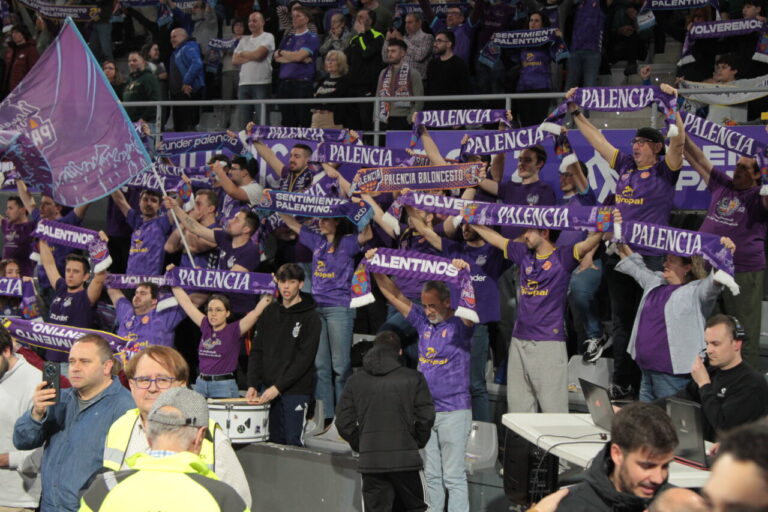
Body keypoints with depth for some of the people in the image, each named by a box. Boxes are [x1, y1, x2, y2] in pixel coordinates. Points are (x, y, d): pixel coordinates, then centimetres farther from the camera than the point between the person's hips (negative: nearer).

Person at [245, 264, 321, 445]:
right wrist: (252, 384, 0)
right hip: (268, 389, 5)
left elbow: (305, 358, -12)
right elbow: (257, 351, 12)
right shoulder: (270, 312, 12)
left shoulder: (310, 317, -5)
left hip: (296, 391, -5)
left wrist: (278, 387, -17)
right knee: (274, 442, 5)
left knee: (293, 442, -8)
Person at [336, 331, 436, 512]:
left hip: (370, 461, 2)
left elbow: (344, 422, 3)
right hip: (405, 459, -2)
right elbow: (426, 417, -4)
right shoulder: (413, 378, -1)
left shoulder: (356, 381, 5)